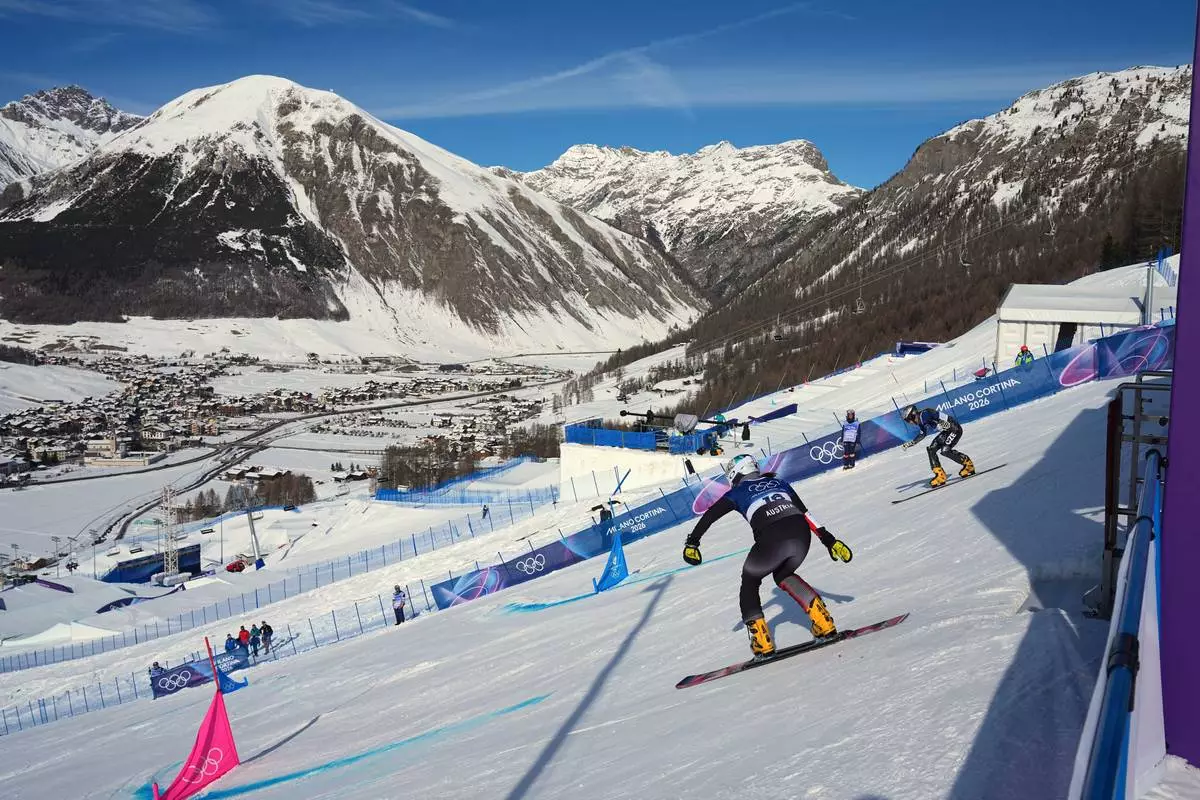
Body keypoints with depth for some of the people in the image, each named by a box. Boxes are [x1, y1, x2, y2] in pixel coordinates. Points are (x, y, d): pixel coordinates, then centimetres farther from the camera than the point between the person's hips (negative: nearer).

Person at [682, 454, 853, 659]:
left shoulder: (737, 492, 23)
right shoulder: (780, 483, 32)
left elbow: (709, 515, 16)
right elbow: (805, 513, 29)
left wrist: (692, 542, 19)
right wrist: (829, 540, 29)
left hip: (772, 539, -4)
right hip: (802, 534, 4)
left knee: (749, 581, 24)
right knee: (783, 575, 33)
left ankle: (762, 642, 10)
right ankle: (824, 624, 15)